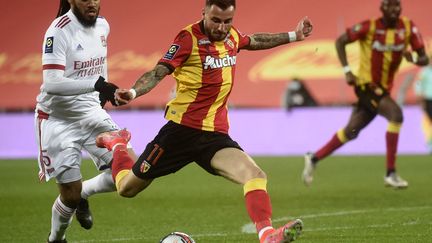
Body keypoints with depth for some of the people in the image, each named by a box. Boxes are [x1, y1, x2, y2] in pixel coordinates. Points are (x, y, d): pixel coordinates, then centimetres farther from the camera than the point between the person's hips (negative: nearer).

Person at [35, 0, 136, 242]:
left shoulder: (102, 25, 1)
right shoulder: (59, 31, -21)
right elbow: (51, 83, -32)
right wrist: (96, 84, -40)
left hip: (91, 113, 6)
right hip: (58, 120, -6)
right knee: (71, 194, -4)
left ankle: (83, 195, 19)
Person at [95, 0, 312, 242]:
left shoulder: (232, 36, 7)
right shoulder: (189, 38, -13)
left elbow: (254, 41, 31)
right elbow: (158, 72, -19)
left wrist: (293, 36, 35)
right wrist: (132, 92, -36)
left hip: (216, 134, 4)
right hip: (183, 129, -4)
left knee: (255, 175, -22)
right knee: (128, 188, 10)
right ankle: (117, 144, 41)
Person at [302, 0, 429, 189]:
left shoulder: (408, 27, -3)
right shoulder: (369, 27, -13)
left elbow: (424, 58, -3)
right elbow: (340, 41, -4)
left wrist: (414, 59, -27)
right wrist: (347, 71, -15)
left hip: (384, 88, 6)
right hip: (367, 83, -6)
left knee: (351, 131, 14)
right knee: (396, 114, -28)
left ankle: (314, 158, 32)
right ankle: (391, 173, -23)